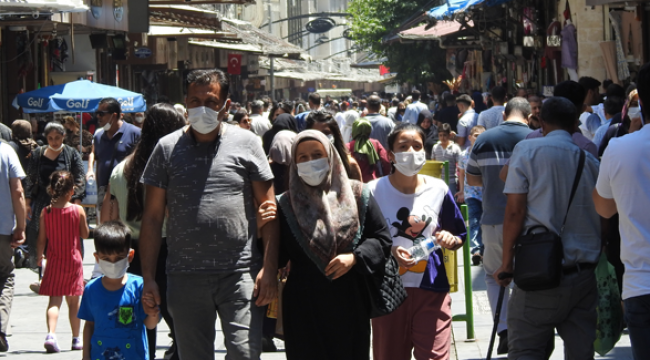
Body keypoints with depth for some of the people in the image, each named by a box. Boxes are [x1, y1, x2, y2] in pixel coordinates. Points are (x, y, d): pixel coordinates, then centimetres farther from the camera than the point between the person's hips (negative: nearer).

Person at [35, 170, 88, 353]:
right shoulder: (78, 210, -8)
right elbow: (85, 234, 1)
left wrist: (39, 256, 10)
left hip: (54, 261, 0)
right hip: (74, 260, 0)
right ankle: (76, 339, 19)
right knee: (73, 301, 11)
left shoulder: (45, 212, -6)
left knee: (54, 300, -2)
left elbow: (42, 239, -3)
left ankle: (51, 333, -24)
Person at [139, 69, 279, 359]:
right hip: (185, 278, 2)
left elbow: (268, 208, 3)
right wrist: (148, 277, 2)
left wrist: (269, 268, -5)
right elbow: (152, 217, 7)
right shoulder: (167, 148, 6)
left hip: (240, 273, -2)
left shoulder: (245, 144, 4)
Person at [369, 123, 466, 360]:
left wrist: (450, 240, -11)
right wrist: (390, 251, -18)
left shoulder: (438, 190, 3)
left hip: (432, 289, 0)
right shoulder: (375, 191, -2)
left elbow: (460, 237, 13)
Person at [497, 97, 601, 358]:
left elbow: (515, 211, -7)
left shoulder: (527, 150, -2)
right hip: (584, 275, 4)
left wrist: (507, 263, -2)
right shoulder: (590, 160, 9)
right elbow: (603, 217, 11)